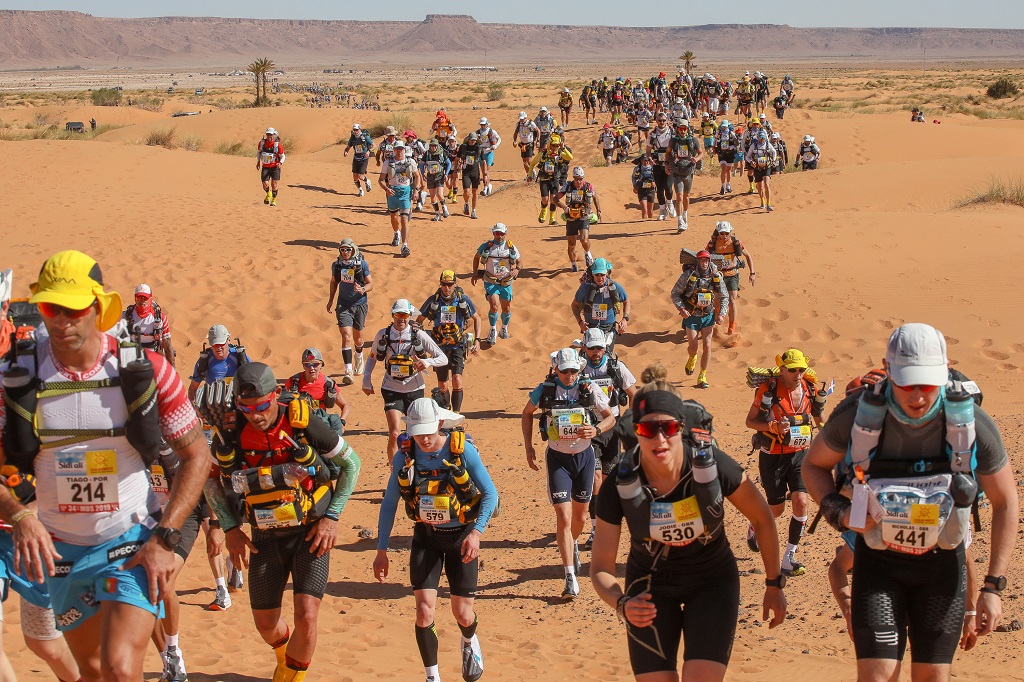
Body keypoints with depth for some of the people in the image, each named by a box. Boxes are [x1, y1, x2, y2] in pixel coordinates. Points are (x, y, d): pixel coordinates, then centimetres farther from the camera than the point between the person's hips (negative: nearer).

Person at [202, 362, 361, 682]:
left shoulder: (303, 423, -20)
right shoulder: (230, 431, -13)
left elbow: (351, 463, -5)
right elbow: (210, 481, 7)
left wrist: (331, 517, -10)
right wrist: (231, 529, -3)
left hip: (310, 534, -3)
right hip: (265, 538, 3)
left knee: (306, 616, -17)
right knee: (265, 623, 12)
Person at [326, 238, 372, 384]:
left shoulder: (362, 264, -7)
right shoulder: (336, 265, 0)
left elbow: (370, 284, -4)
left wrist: (362, 289, -25)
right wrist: (330, 300, 16)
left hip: (359, 304, 0)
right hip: (343, 305, 0)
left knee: (357, 336, 16)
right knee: (346, 336, -14)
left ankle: (359, 358, 49)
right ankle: (348, 371, -18)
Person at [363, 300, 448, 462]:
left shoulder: (419, 335, -8)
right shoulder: (383, 335, -4)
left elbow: (443, 358, -9)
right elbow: (372, 358, 14)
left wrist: (428, 362, -28)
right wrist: (367, 380, 6)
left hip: (414, 389, 1)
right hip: (392, 390, -1)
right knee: (394, 434, -18)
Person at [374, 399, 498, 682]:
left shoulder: (463, 450, -17)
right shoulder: (404, 456, -9)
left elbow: (490, 493, -12)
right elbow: (389, 502, 0)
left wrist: (477, 532, -25)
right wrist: (381, 550, -1)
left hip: (461, 537, -1)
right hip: (426, 538, 2)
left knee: (462, 613, 5)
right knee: (424, 611, -11)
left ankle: (469, 643, 42)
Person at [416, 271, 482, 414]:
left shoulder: (463, 300, -6)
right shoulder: (433, 300, -6)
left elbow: (477, 319, 8)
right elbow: (419, 321, 6)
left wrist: (477, 340, -2)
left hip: (458, 345, -1)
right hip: (439, 346, 1)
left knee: (457, 380, -19)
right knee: (442, 386, 6)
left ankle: (457, 413, -9)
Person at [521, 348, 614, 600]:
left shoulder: (589, 390, -10)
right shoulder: (544, 391, -10)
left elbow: (610, 417, 1)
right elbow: (527, 413, 8)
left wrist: (596, 430, -21)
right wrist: (529, 447, 2)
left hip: (584, 456, 2)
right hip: (557, 458, -2)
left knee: (580, 516, 15)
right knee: (563, 517, -11)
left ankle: (573, 545, 51)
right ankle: (570, 578, -10)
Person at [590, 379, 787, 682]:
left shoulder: (713, 465, -24)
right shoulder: (619, 486, -23)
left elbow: (762, 519, -5)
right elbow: (601, 567, -16)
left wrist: (774, 584, 2)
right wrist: (622, 603, -37)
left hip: (712, 582, -1)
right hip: (651, 586, 1)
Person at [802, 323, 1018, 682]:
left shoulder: (972, 423, -19)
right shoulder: (857, 414, -19)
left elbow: (1006, 502, -5)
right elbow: (813, 465, 1)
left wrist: (993, 586, -9)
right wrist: (837, 511, -19)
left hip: (942, 563, 1)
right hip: (878, 561, -1)